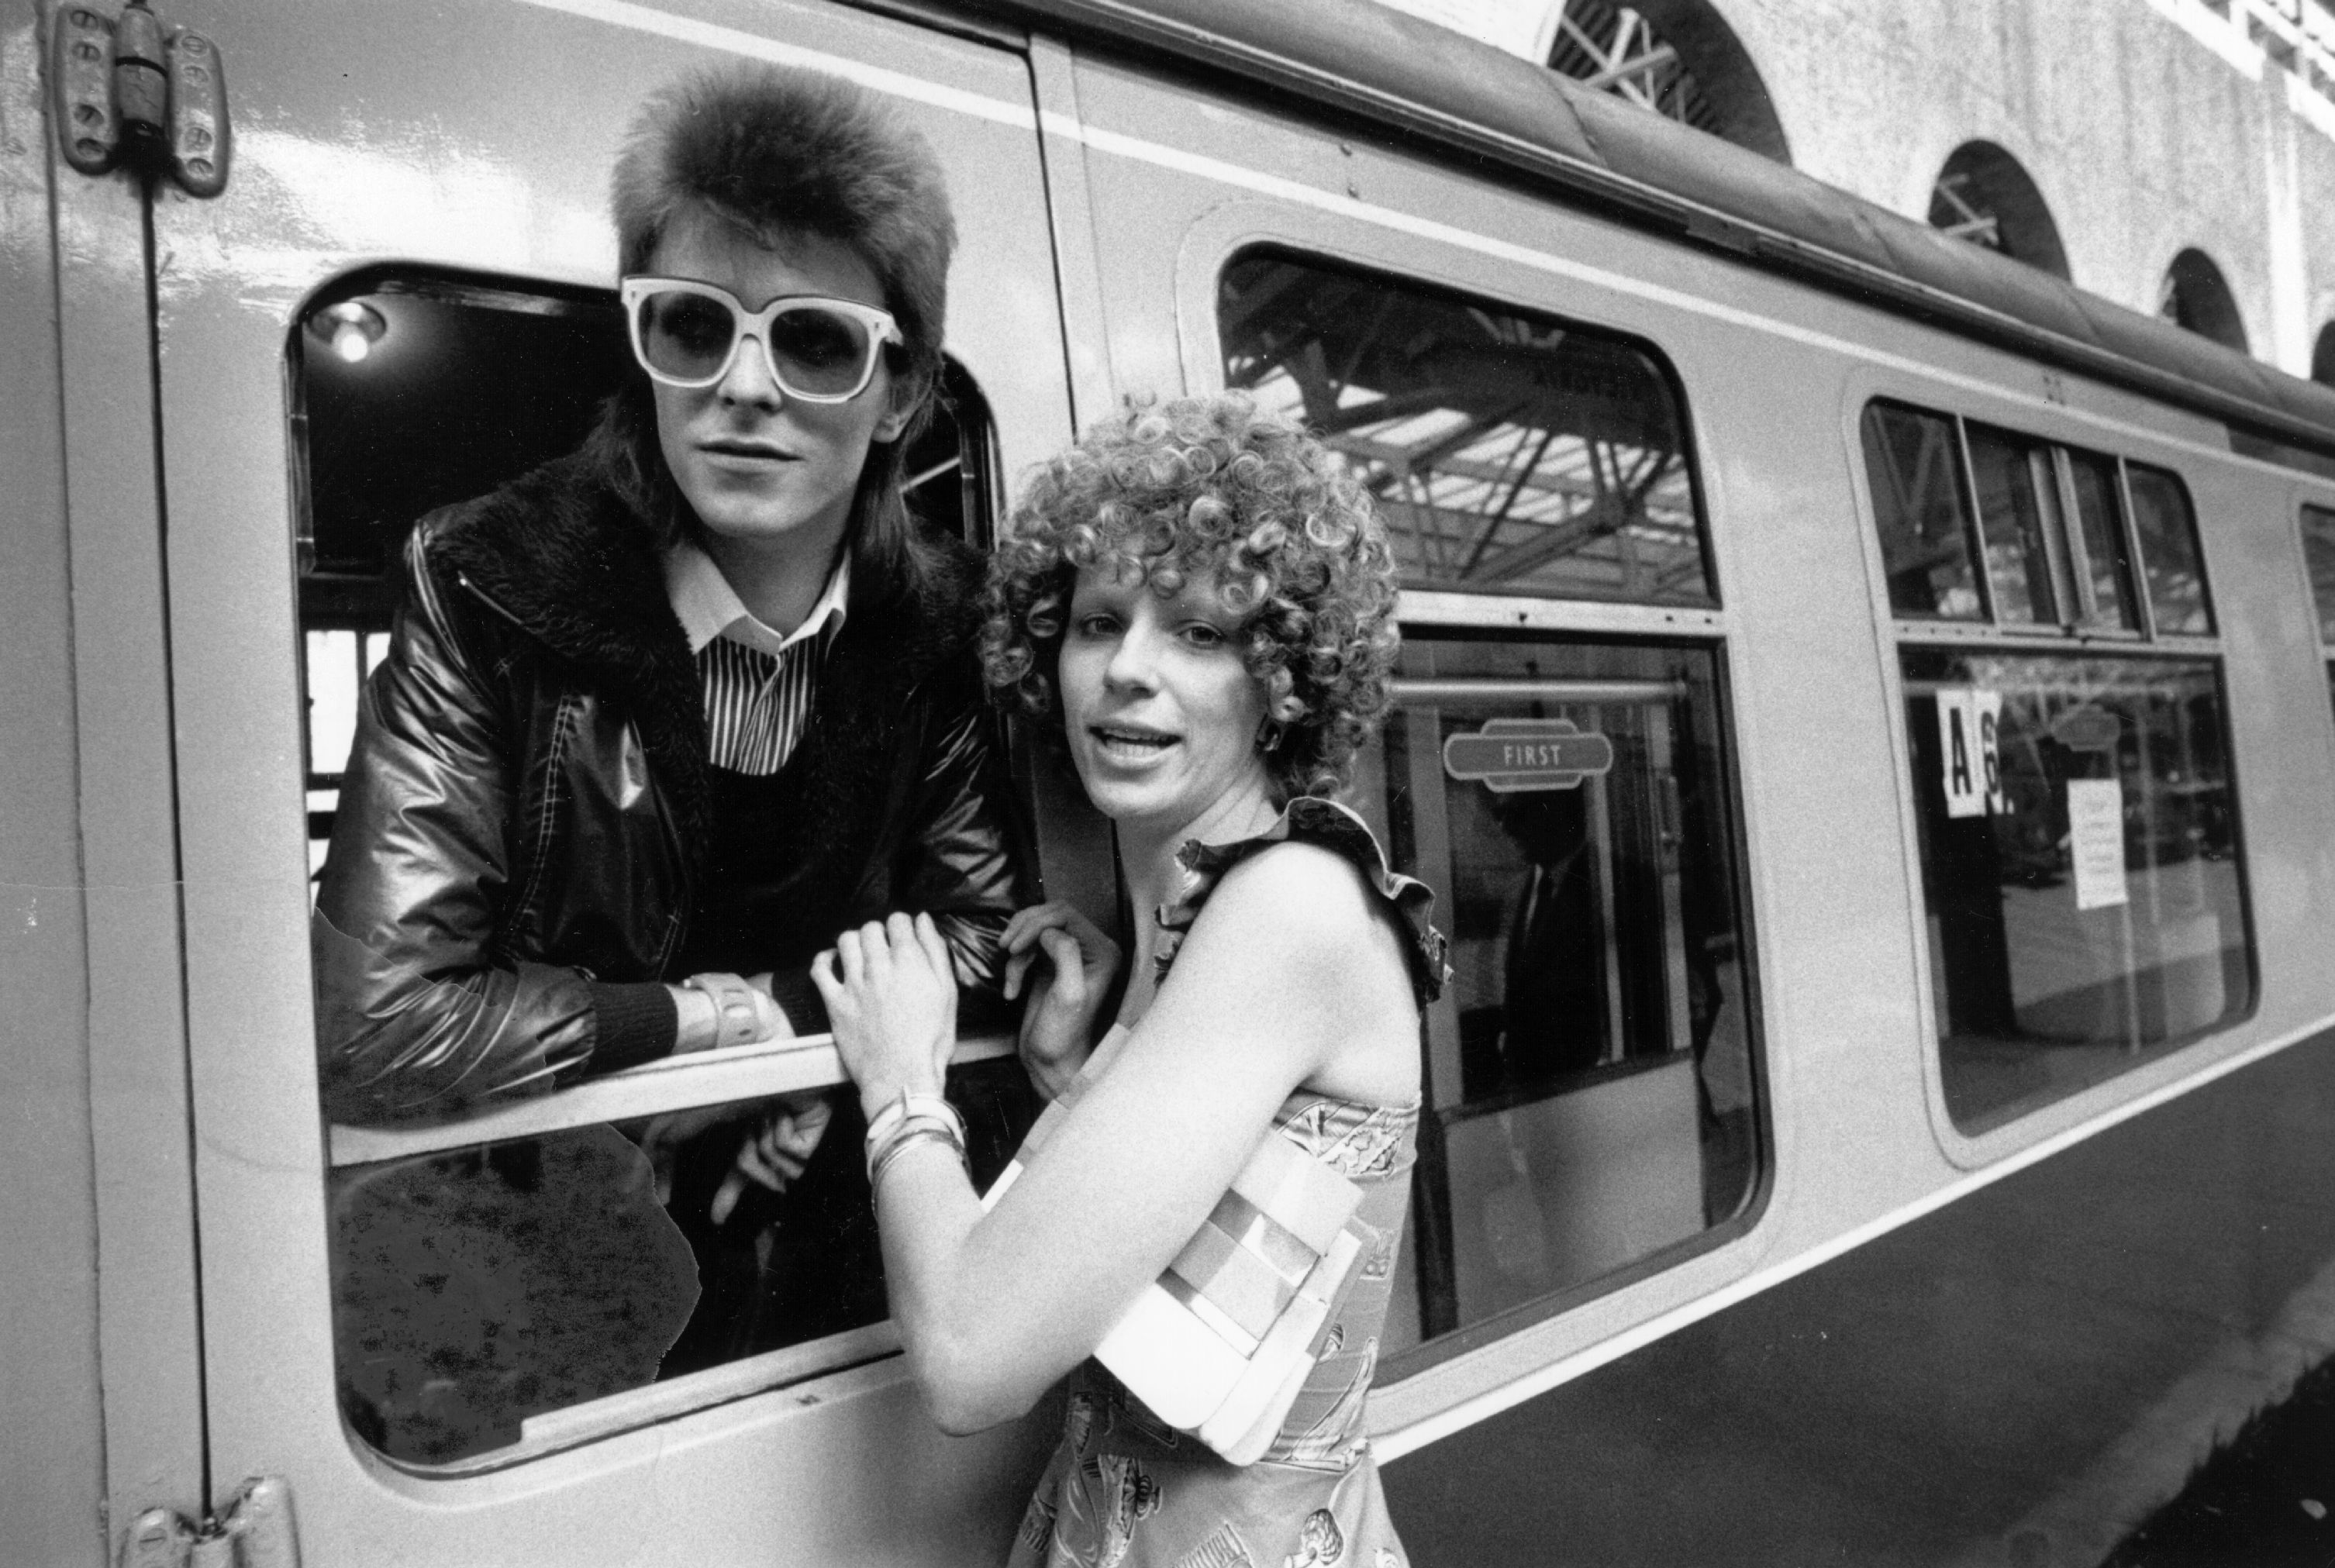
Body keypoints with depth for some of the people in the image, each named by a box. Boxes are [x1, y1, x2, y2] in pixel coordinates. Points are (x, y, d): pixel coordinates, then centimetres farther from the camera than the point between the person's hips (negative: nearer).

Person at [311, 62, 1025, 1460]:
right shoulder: (489, 592, -23)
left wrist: (814, 1044, -18)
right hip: (506, 1258, -3)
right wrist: (733, 1017, -20)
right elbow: (381, 1027, -26)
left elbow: (975, 928, -3)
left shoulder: (940, 622, -13)